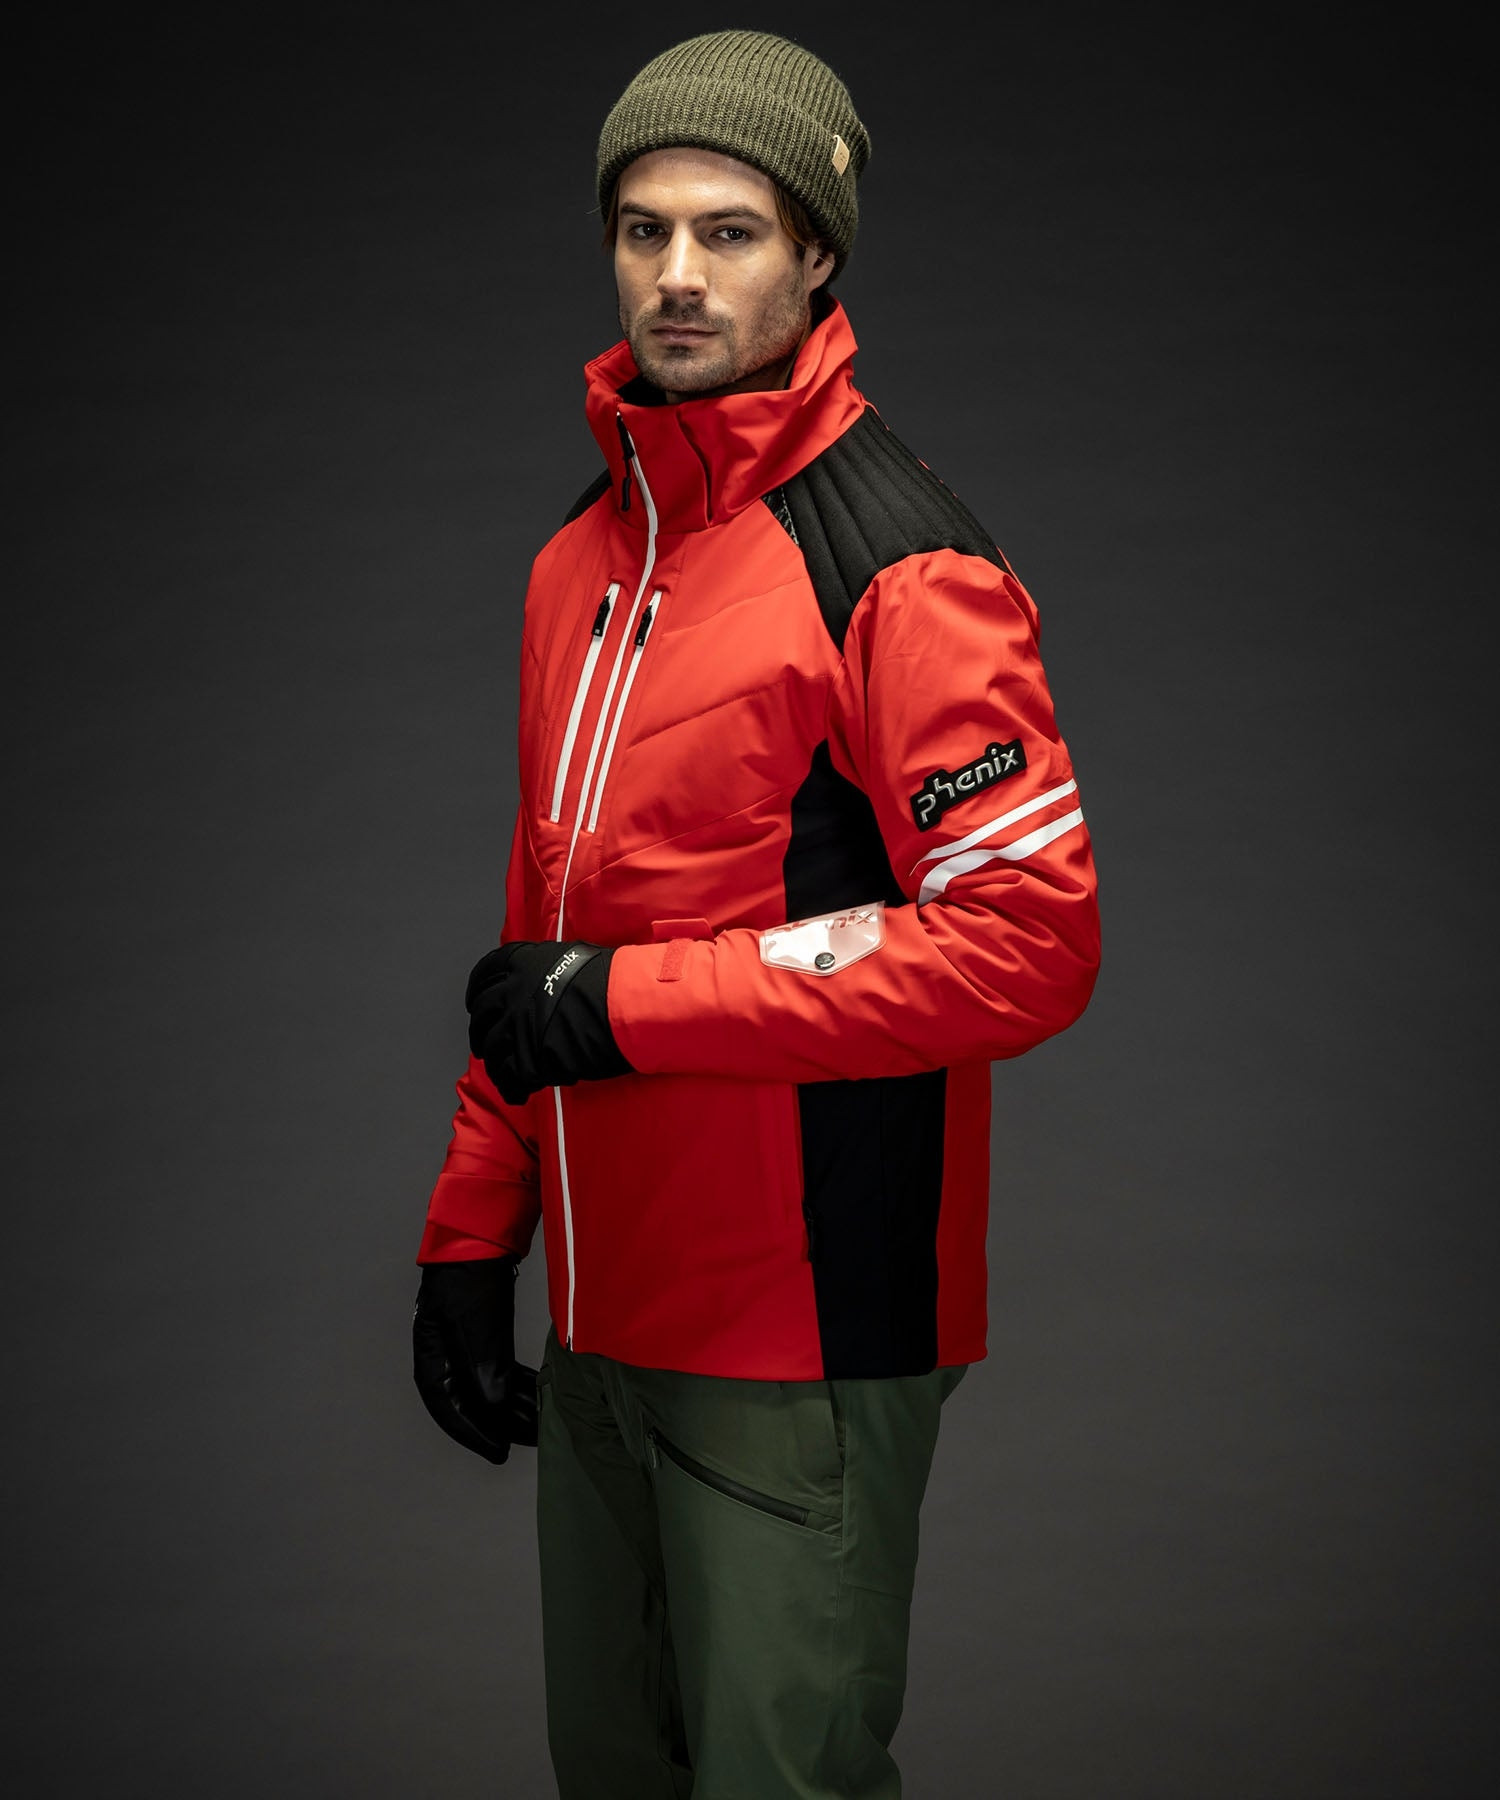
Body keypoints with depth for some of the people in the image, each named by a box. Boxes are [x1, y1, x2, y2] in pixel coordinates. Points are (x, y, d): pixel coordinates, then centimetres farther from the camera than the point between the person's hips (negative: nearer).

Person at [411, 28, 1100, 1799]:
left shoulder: (899, 566, -13)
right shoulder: (581, 554, 12)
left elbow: (1030, 941, -21)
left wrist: (622, 1003, -18)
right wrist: (471, 1233, 14)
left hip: (803, 1343, -7)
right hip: (599, 1320, 7)